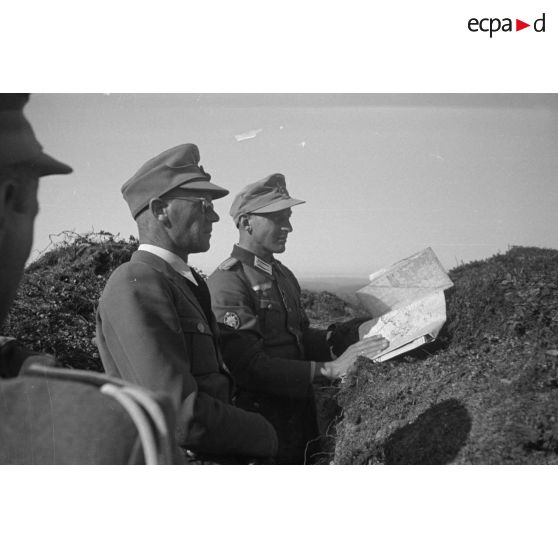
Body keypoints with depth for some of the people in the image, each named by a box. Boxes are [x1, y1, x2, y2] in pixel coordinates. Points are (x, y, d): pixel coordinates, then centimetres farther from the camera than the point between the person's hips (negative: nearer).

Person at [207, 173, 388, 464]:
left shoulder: (283, 275, 12)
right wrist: (330, 368, -28)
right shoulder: (227, 282, -18)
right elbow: (250, 366, -26)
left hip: (301, 418, 9)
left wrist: (345, 336, 0)